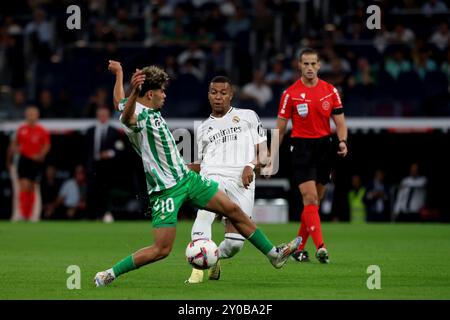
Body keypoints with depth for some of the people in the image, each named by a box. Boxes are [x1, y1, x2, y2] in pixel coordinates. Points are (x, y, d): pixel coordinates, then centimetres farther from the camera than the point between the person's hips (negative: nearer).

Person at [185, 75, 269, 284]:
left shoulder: (248, 116, 19)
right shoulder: (203, 128, 26)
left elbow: (263, 153, 13)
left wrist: (251, 165, -7)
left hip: (241, 182, -1)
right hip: (212, 175, 1)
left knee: (235, 243, -9)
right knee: (205, 213, -36)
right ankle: (198, 268, -42)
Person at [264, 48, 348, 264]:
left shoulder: (330, 91, 5)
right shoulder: (290, 93, -2)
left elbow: (340, 122, 7)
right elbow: (280, 129, 1)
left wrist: (343, 141, -14)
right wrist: (272, 161, -1)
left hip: (324, 147, 4)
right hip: (301, 147, -4)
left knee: (314, 201, 8)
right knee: (310, 199, -15)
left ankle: (299, 247, 20)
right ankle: (320, 247, -22)